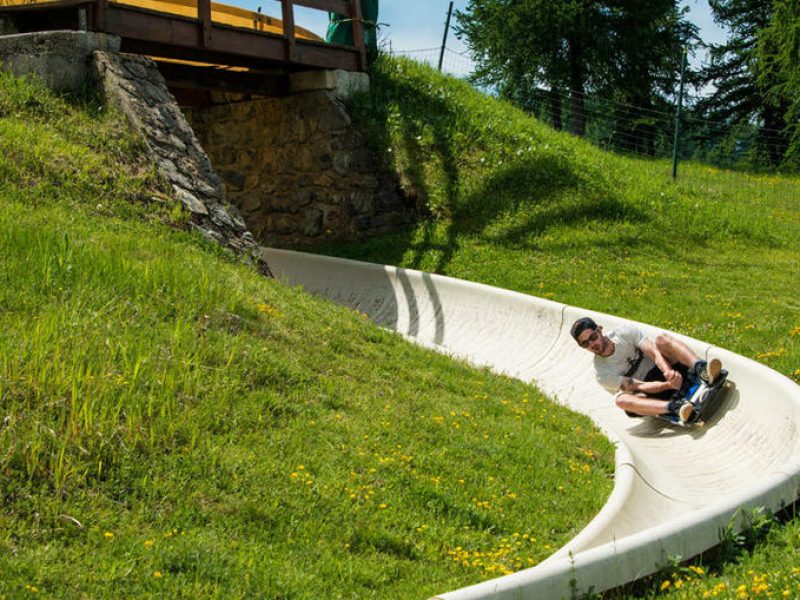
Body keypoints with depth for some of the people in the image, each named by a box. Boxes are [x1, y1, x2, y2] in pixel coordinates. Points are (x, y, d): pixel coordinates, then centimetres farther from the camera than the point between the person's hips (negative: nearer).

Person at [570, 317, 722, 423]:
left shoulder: (625, 333, -2)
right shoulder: (602, 373, -8)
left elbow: (654, 352, -17)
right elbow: (640, 387, -16)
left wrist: (668, 371, -38)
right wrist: (668, 385, -32)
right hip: (652, 394, -2)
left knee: (661, 338, -22)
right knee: (621, 399, -33)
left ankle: (700, 369, -43)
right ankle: (674, 407, -52)